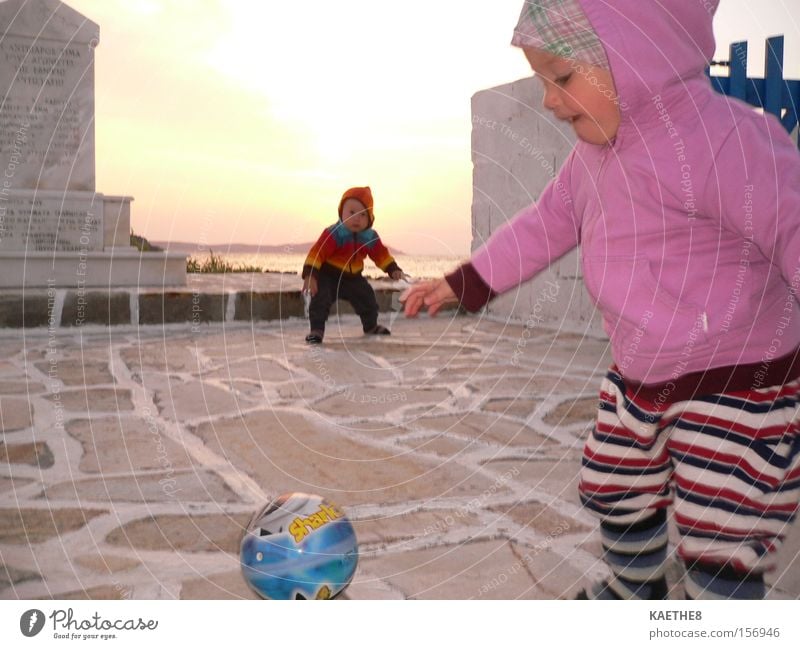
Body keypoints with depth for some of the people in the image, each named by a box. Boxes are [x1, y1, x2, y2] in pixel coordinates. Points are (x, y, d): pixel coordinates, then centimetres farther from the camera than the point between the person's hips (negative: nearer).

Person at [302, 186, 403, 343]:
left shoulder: (370, 237, -9)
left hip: (352, 277, 5)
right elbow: (317, 253, -31)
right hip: (328, 275, -5)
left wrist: (393, 269, -8)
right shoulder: (333, 234, -27)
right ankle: (316, 330, -15)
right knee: (320, 299, -26)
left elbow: (381, 255, 4)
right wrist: (309, 275, -41)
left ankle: (371, 326, 39)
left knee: (368, 300, 13)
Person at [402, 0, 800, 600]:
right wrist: (464, 283, 18)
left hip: (739, 385, -9)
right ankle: (636, 589, 50)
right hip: (638, 376, 9)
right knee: (613, 495, 23)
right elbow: (545, 224, 16)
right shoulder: (596, 153, 5)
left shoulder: (722, 141, -26)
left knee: (720, 548, -1)